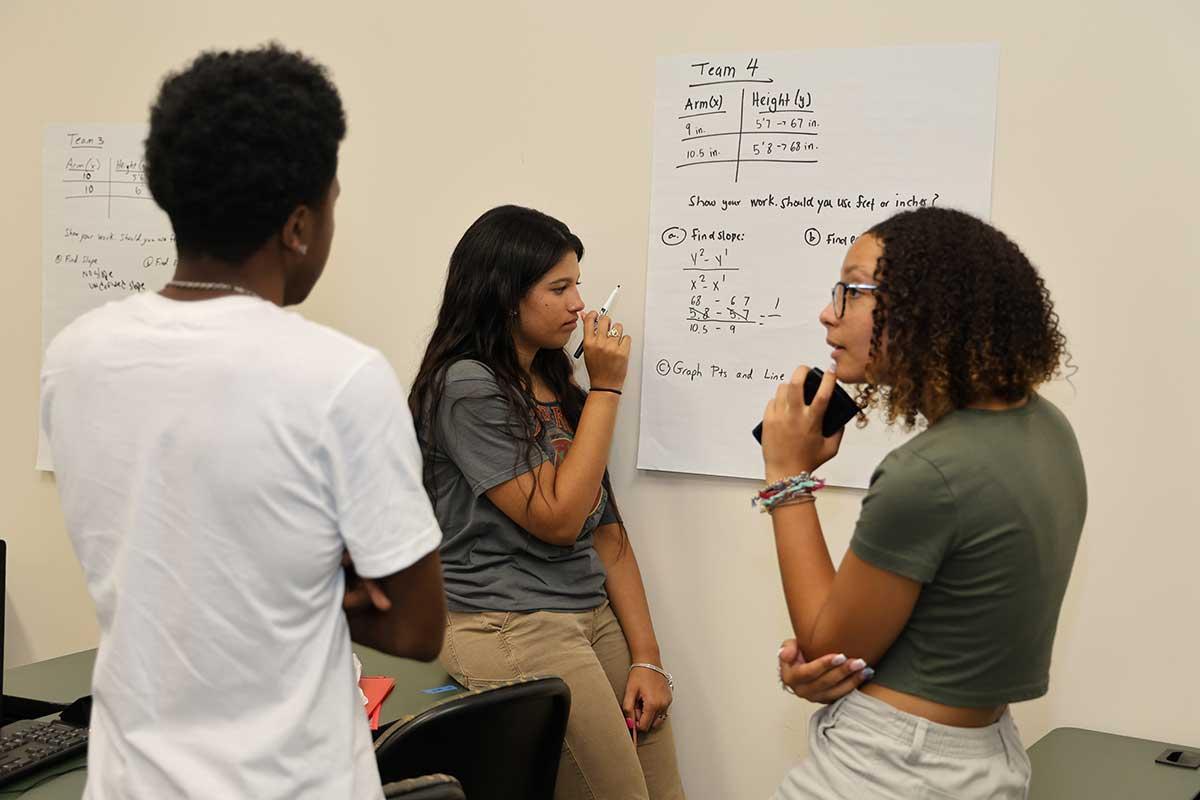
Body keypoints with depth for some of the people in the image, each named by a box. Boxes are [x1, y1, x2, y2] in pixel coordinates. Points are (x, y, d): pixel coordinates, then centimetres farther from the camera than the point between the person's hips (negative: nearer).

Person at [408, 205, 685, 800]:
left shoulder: (556, 385, 15)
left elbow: (605, 529, 11)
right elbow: (557, 519, -14)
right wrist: (605, 389, -9)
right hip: (509, 628, -7)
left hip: (595, 617, 7)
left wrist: (646, 656, 3)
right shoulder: (467, 388, -10)